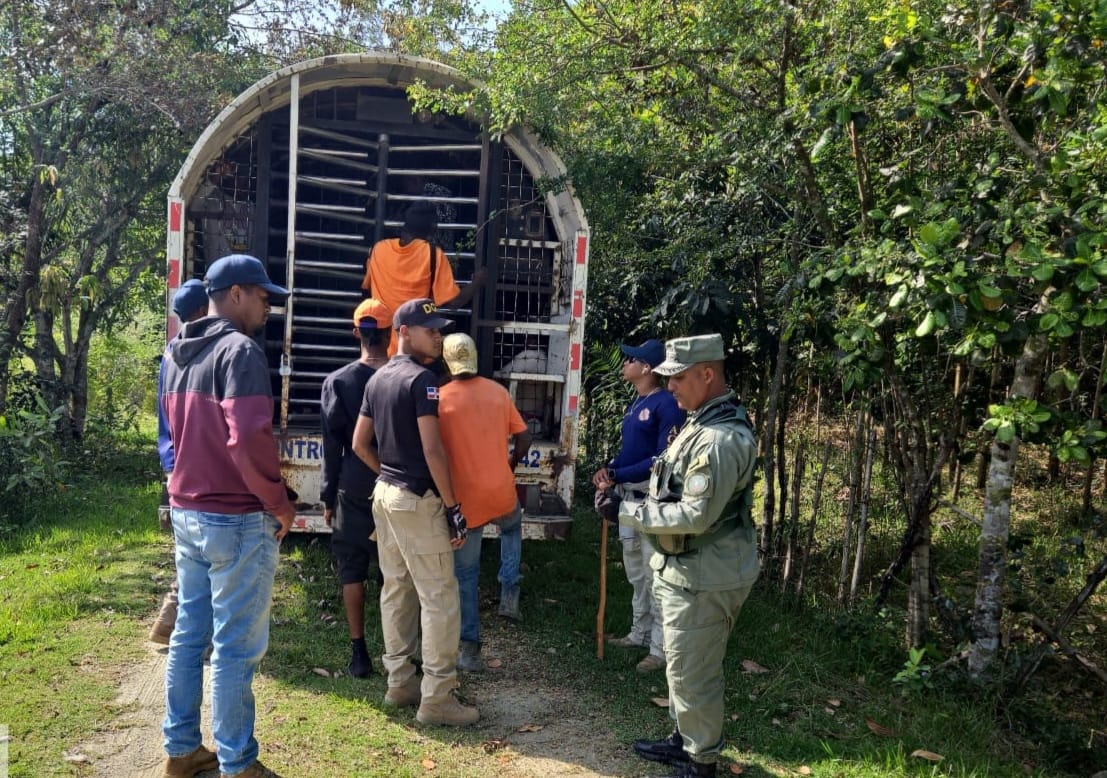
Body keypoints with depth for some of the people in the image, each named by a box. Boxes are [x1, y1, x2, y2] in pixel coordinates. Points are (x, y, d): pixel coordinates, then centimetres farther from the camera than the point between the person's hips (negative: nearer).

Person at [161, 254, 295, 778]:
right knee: (235, 648, 1)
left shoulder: (178, 354, 12)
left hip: (187, 513, 9)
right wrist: (279, 503, -14)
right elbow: (249, 440, -25)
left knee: (188, 635, 17)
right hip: (237, 521, -9)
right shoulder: (240, 350, -16)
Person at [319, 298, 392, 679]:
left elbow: (332, 445, -4)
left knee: (353, 570, 9)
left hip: (354, 491, -1)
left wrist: (328, 496, 5)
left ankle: (359, 652, 10)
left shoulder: (337, 382, -6)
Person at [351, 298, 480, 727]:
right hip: (417, 500, -9)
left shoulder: (377, 379, 11)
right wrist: (453, 508, -15)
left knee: (395, 591, 15)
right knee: (439, 598, -2)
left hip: (385, 494, 9)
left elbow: (359, 444, 15)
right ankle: (436, 698, 3)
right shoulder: (422, 379, -16)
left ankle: (399, 683, 24)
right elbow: (432, 451, -20)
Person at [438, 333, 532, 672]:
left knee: (465, 573, 11)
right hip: (502, 493, 3)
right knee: (512, 528, 37)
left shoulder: (441, 399, -9)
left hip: (465, 499, -2)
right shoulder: (498, 392, 1)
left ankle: (469, 648, 11)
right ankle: (509, 595, 27)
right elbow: (523, 439, 5)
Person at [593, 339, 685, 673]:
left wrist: (616, 476, -22)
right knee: (635, 571, 20)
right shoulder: (636, 403, 13)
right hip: (629, 497, 10)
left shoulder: (667, 405, -17)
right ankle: (640, 632, 35)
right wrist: (608, 468, -2)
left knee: (655, 574, -2)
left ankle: (661, 649, 8)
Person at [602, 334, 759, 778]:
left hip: (704, 577, -10)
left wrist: (627, 510, -22)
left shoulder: (721, 439, -25)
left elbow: (696, 515, -27)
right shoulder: (704, 423, 9)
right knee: (682, 665, 22)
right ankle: (685, 739, 39)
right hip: (684, 568, 10)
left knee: (693, 673, 3)